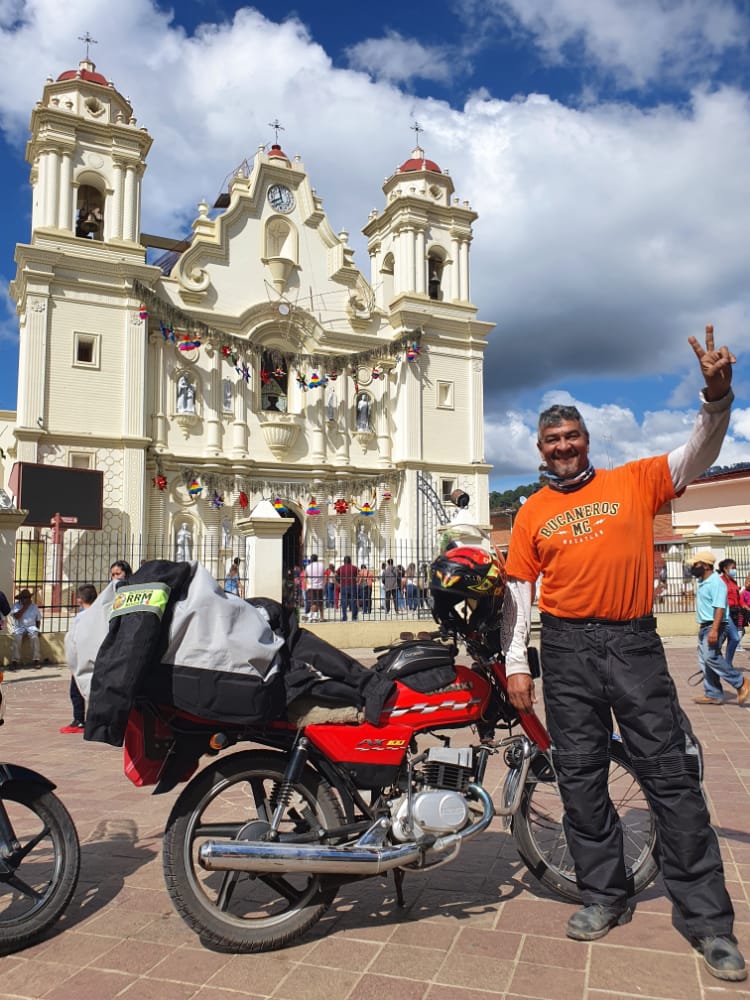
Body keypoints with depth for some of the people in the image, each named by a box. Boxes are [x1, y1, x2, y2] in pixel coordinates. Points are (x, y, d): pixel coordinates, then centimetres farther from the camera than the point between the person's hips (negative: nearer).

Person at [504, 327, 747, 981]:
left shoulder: (634, 482, 7)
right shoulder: (532, 513, 9)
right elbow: (518, 589, 9)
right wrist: (516, 664, 3)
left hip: (634, 641, -1)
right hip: (566, 649, 2)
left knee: (671, 774, 0)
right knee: (579, 777, 7)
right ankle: (604, 896, 22)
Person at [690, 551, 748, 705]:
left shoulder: (716, 583, -15)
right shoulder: (702, 582, 15)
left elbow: (719, 608, -24)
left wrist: (714, 630, -31)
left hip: (714, 626, -10)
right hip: (704, 626, 10)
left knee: (711, 657, -18)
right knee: (704, 660, 8)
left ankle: (740, 683, -5)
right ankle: (713, 695, 13)